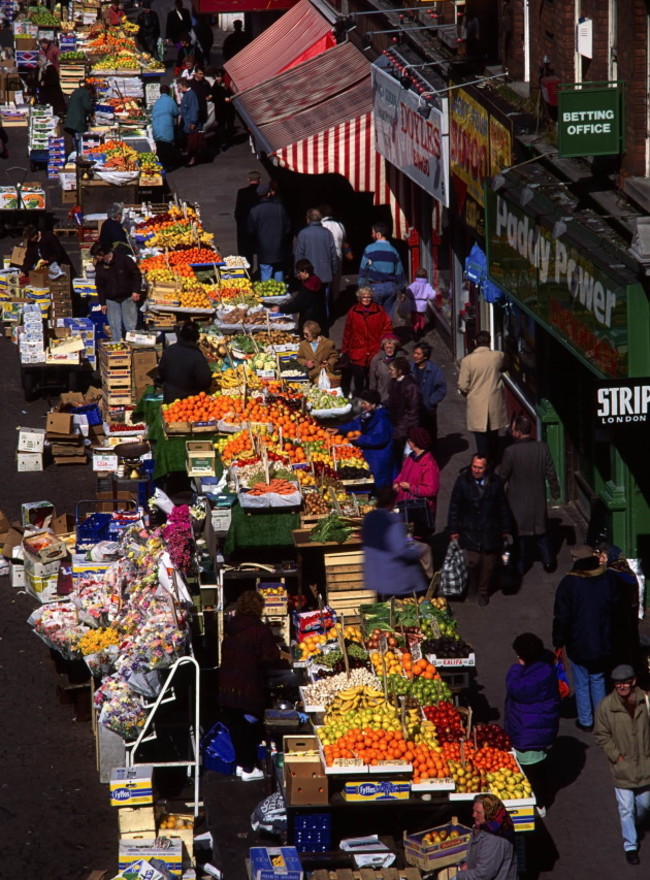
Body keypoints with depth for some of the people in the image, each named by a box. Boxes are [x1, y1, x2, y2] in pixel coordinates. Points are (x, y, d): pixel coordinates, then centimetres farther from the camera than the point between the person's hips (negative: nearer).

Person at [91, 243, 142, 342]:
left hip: (127, 297, -3)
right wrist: (102, 303, 6)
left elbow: (136, 274, -6)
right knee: (115, 327, 0)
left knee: (130, 326, -4)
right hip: (111, 300, 3)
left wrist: (136, 291, -12)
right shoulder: (99, 266, 3)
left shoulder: (123, 259, -11)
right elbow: (100, 286, 10)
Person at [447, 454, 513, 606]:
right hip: (469, 530, -1)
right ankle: (472, 586, 21)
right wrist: (453, 530, 2)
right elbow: (454, 507, 1)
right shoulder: (462, 481, -6)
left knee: (489, 563, 6)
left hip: (490, 530, 1)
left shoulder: (495, 482, -3)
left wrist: (506, 530, 10)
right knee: (474, 561, -9)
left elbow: (503, 507, 7)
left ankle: (483, 591, 28)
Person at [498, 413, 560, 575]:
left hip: (518, 501, -3)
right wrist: (555, 491, 14)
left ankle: (521, 565, 22)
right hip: (538, 499, 3)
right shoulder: (542, 448, -11)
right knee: (541, 531, 20)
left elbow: (502, 475, -12)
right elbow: (551, 473, -2)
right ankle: (548, 561, 23)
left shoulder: (511, 451, -23)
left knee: (519, 532, 12)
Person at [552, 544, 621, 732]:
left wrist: (558, 642, -2)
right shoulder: (608, 579, -6)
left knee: (582, 684, 11)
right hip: (603, 643, 4)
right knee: (598, 681, 19)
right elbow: (616, 608, 5)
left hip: (579, 644, -3)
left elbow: (561, 617, -14)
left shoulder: (569, 583, -18)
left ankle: (586, 722, 20)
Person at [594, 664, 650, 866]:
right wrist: (616, 756, -11)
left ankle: (633, 825, 50)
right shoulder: (606, 705, -15)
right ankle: (630, 845, 24)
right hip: (622, 766, -2)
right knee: (626, 809, 7)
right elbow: (601, 735, -5)